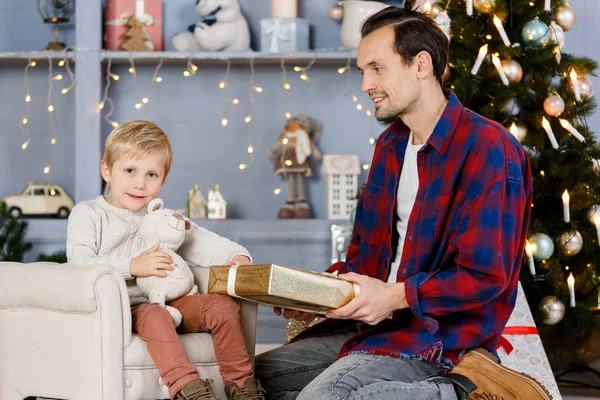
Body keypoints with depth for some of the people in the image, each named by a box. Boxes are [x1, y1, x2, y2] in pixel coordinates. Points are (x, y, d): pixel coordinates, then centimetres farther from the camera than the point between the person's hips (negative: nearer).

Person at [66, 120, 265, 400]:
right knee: (154, 316, -37)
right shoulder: (88, 214, 3)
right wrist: (133, 267, -22)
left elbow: (202, 242, 18)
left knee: (222, 306, -14)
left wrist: (237, 255, -4)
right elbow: (80, 264, -12)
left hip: (167, 302, 6)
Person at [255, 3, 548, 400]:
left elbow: (485, 276, -18)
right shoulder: (390, 144, 15)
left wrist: (396, 296, -23)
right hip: (374, 322, 10)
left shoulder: (487, 147, -14)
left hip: (441, 332, -10)